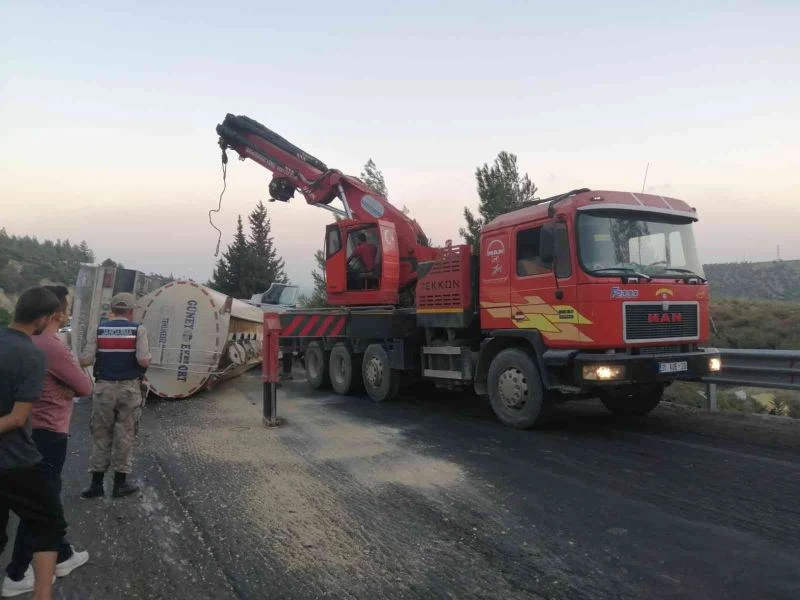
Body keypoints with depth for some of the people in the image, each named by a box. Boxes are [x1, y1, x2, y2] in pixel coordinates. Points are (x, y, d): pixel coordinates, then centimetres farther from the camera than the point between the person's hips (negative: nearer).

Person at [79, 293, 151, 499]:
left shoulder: (99, 330, 1)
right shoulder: (138, 330, -5)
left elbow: (85, 361, -6)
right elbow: (143, 361, -16)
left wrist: (102, 356, 14)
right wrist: (149, 356, 5)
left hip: (104, 388, 2)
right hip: (129, 388, -1)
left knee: (100, 434, 11)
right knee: (125, 435, 7)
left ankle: (96, 483, 15)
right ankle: (120, 483, 14)